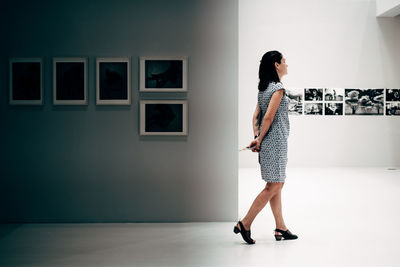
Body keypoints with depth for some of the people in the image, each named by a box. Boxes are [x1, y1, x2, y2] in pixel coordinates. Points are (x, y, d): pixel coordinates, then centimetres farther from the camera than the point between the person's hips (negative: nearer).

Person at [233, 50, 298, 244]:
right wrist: (259, 140, -11)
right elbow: (269, 117, -19)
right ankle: (244, 224, -4)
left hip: (268, 142, 10)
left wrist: (256, 138, 4)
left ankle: (280, 228, 17)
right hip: (275, 142, -10)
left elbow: (256, 116, 11)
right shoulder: (278, 88, -14)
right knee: (273, 186, -5)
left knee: (277, 185, 12)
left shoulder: (264, 88, 14)